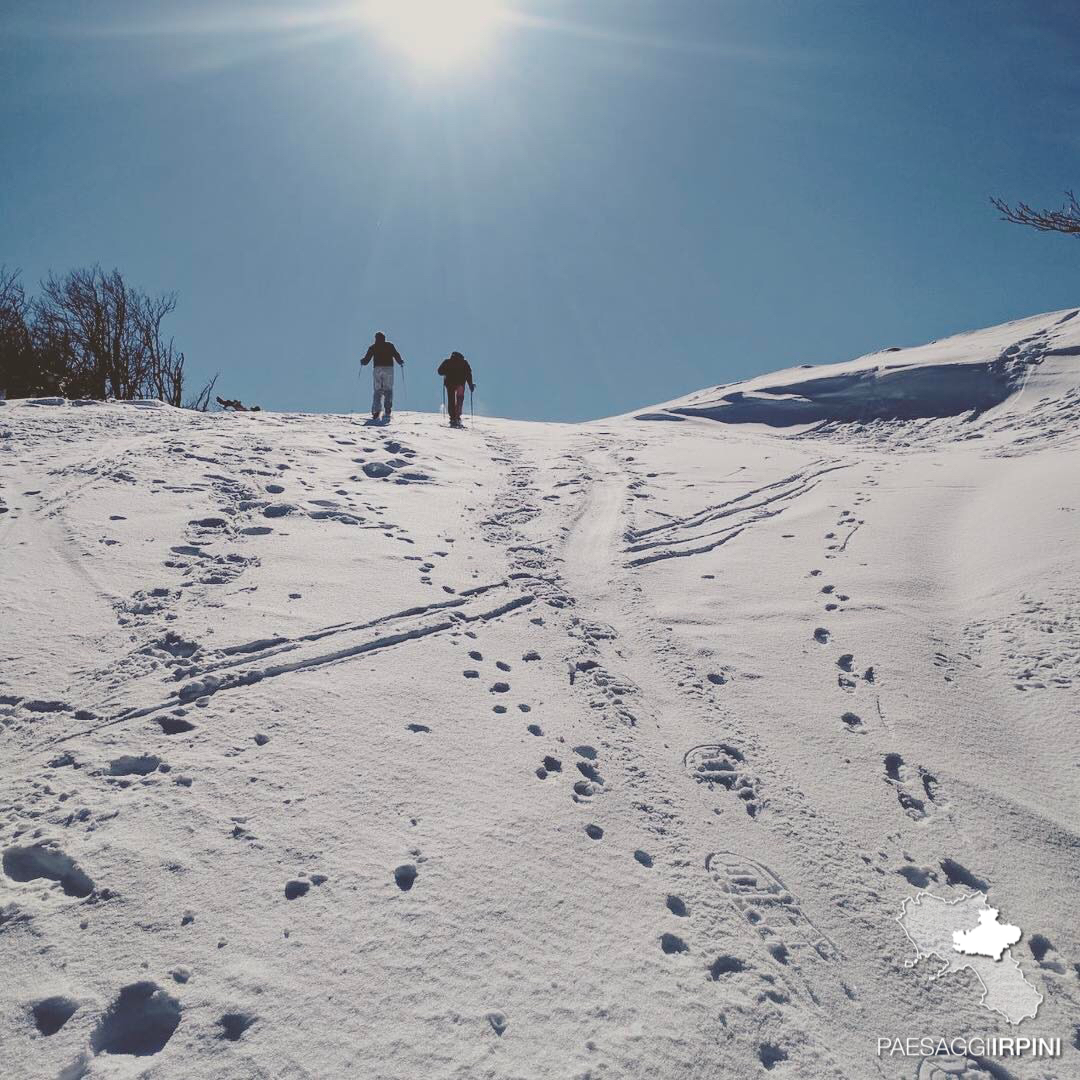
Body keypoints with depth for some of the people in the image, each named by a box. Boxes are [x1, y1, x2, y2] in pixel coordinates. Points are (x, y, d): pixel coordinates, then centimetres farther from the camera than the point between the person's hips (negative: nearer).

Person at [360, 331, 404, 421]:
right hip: (389, 368, -1)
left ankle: (376, 411, -13)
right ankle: (387, 408, -7)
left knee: (377, 390, 2)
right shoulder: (390, 345, 8)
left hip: (377, 369, 1)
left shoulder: (373, 347, 9)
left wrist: (362, 362, 29)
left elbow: (367, 359, 8)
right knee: (388, 390, 9)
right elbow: (396, 355, 3)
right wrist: (401, 362, 22)